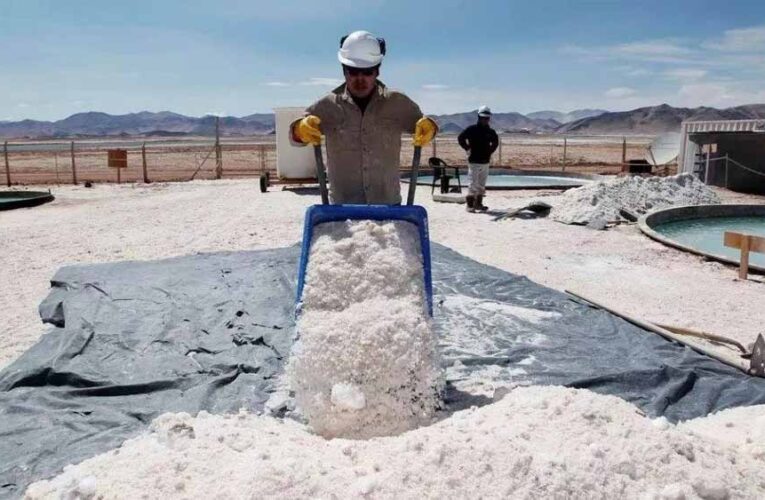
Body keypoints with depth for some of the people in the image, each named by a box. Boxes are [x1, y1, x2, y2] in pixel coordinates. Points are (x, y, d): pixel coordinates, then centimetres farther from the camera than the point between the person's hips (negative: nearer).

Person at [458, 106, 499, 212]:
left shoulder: (490, 131, 9)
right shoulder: (472, 129, -6)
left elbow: (495, 141, 27)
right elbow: (461, 138, -6)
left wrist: (491, 151, 17)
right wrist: (467, 148, -6)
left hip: (485, 161, 6)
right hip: (474, 161, -6)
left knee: (482, 185, 10)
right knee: (472, 184, -6)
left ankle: (478, 204, 18)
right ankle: (470, 205, -2)